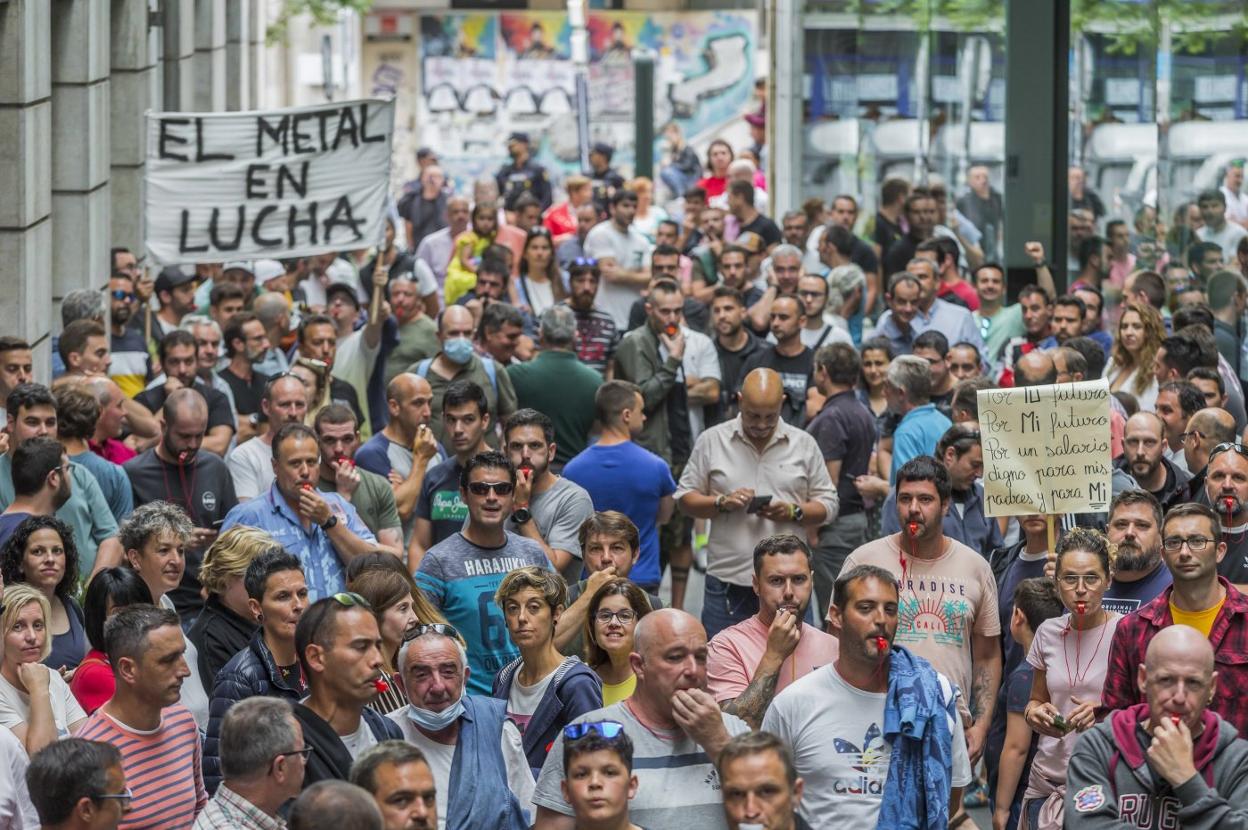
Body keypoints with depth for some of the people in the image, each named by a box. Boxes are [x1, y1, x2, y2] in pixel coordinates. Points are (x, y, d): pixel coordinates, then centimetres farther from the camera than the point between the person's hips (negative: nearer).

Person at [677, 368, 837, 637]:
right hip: (728, 582, 0)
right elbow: (686, 499, 7)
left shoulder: (804, 444, 8)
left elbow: (827, 504, 8)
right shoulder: (712, 441, 6)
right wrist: (723, 502, -11)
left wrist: (794, 512, -11)